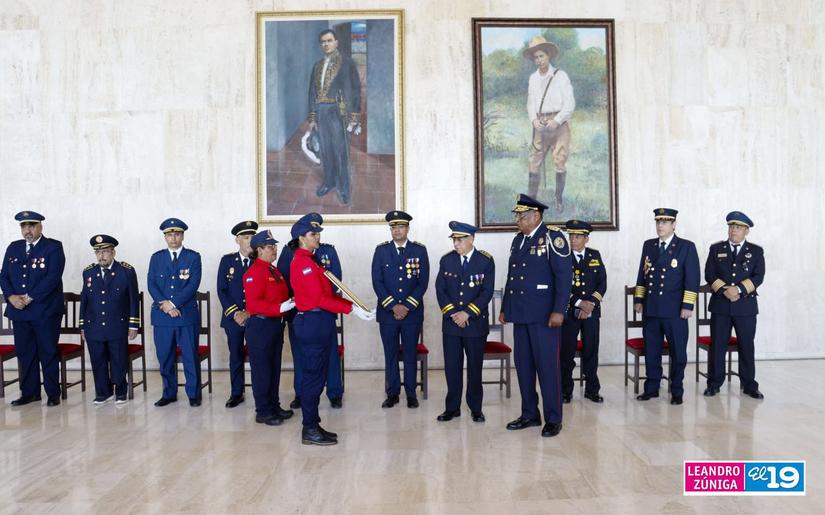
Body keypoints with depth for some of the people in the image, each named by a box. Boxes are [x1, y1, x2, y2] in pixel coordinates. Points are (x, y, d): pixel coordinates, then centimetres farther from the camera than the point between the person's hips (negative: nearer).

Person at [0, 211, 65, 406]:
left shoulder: (53, 247, -5)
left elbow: (53, 277, -14)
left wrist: (29, 297, -16)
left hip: (45, 311, -5)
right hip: (18, 311, 5)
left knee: (48, 353, 2)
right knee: (24, 353, 10)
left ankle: (53, 394, 11)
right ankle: (29, 392, 21)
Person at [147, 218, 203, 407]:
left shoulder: (193, 257, 2)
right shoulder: (156, 258, 10)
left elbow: (193, 285, -8)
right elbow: (151, 285, 2)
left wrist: (172, 303, -15)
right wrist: (165, 305, -12)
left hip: (187, 315, -2)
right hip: (161, 315, 3)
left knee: (190, 356, 1)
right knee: (165, 357, 8)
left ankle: (194, 394, 11)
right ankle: (169, 393, 20)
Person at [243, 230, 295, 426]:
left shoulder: (273, 270, 13)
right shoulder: (255, 272, -15)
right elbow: (253, 303, -22)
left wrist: (289, 303, 3)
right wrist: (279, 308, -28)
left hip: (276, 324, 9)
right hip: (260, 325, -9)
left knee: (274, 368, 15)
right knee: (262, 369, 1)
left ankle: (274, 406, 26)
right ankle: (263, 412, 11)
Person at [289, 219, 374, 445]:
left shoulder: (309, 261, 16)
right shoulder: (302, 263, -15)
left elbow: (326, 293, 15)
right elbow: (319, 298, -21)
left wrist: (352, 306, 6)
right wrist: (351, 309, -21)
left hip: (318, 324, 10)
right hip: (313, 323, -10)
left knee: (316, 375, 14)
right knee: (313, 376, -3)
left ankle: (313, 425, 23)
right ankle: (310, 431, 6)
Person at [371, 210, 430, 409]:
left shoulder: (419, 250, 2)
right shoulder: (381, 250, 3)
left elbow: (423, 282, -2)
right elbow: (377, 282, -1)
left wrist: (407, 306, -10)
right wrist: (393, 306, -10)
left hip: (412, 312, -1)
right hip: (387, 312, 1)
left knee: (410, 354, 7)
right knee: (390, 354, 7)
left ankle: (411, 394, 17)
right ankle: (392, 393, 17)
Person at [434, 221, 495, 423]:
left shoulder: (486, 261, -4)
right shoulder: (446, 260, 4)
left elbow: (487, 292, -9)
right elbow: (440, 290, 1)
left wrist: (467, 313, -15)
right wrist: (452, 313, -10)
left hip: (476, 323, -2)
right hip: (451, 323, 2)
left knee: (475, 367, 7)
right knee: (452, 366, 5)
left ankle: (475, 408, 20)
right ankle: (452, 408, 17)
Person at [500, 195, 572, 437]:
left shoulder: (552, 237, -8)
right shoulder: (518, 240, 14)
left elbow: (564, 275, -13)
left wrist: (558, 311, -18)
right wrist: (505, 308, 18)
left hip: (544, 315, -7)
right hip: (520, 314, 7)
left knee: (547, 365, -1)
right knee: (523, 365, 11)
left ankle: (553, 419, 11)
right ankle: (529, 414, 23)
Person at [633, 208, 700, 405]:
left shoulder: (687, 247, -2)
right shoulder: (648, 245, 11)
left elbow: (692, 279, -5)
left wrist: (688, 305, -11)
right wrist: (638, 299, 9)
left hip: (675, 309, -4)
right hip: (651, 308, 4)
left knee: (678, 351, 4)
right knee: (651, 351, 9)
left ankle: (676, 391, 17)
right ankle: (651, 388, 20)